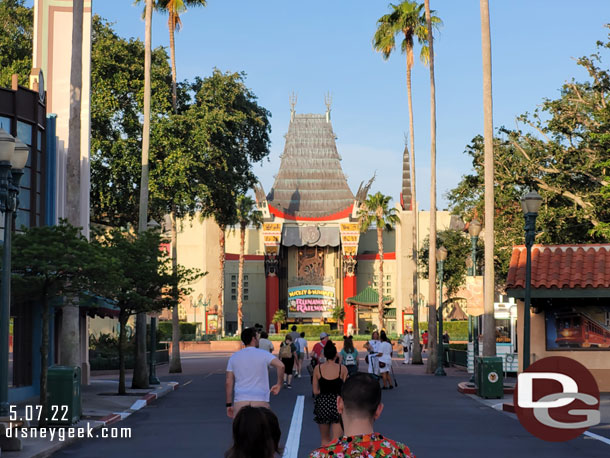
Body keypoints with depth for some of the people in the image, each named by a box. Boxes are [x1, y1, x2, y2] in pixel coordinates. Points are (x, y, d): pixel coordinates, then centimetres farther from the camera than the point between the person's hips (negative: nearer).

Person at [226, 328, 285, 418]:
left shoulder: (234, 357, 9)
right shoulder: (263, 354, 1)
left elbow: (228, 382, 7)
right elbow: (280, 365, -15)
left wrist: (229, 404, 12)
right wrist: (279, 384, -2)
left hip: (240, 402, 2)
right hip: (260, 401, -2)